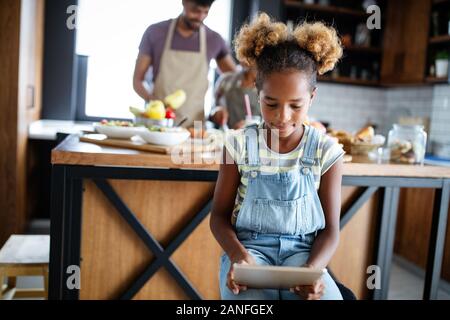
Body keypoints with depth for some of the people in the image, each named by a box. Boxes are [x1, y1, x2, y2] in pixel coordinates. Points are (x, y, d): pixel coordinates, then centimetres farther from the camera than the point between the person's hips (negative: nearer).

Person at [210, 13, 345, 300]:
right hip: (249, 247, -1)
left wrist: (314, 268, -17)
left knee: (327, 295, -28)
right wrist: (238, 255, -16)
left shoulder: (326, 151, -2)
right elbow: (220, 214, 3)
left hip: (302, 251, 1)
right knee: (249, 296, -32)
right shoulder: (241, 145, -2)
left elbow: (330, 228, 3)